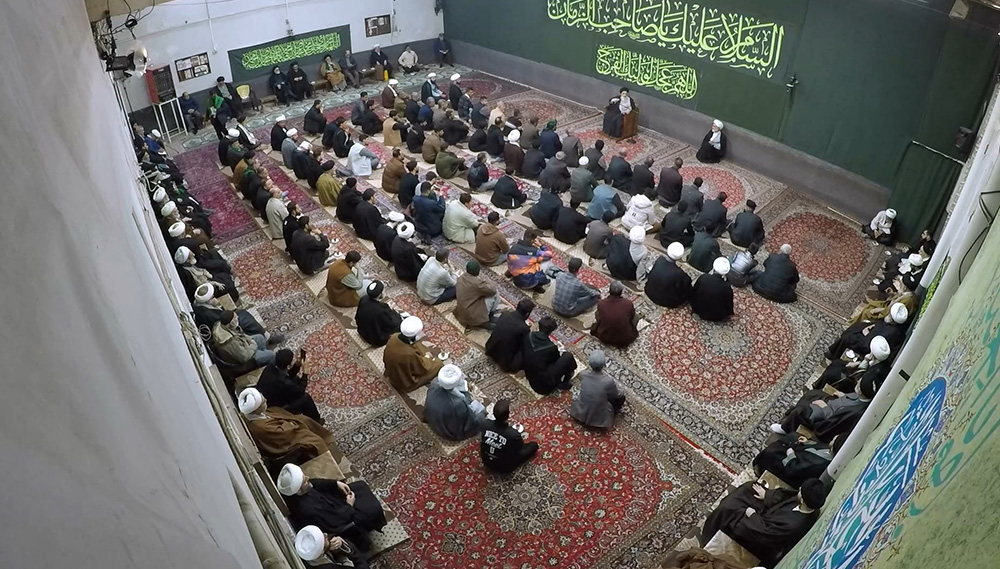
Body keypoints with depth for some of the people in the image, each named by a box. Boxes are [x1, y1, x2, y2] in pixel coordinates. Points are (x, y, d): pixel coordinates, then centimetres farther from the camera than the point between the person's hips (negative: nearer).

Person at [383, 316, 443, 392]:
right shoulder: (410, 354, -41)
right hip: (405, 384, -6)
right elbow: (423, 368, -21)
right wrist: (427, 357, 1)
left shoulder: (394, 337, -22)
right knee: (437, 364, 3)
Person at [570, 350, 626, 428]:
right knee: (621, 397, 15)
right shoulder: (608, 381, -31)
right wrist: (614, 383, 10)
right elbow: (618, 395, -9)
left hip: (580, 414, 3)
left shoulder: (583, 375, -20)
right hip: (599, 419, -3)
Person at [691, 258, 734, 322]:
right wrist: (729, 313, 9)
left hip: (700, 312, 1)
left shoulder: (703, 278, -22)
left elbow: (693, 291, -5)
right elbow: (729, 305, -13)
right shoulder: (727, 287, -27)